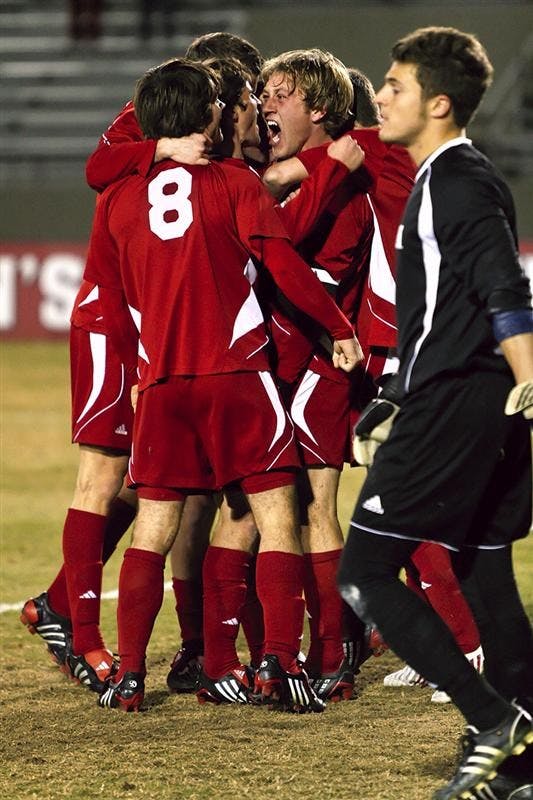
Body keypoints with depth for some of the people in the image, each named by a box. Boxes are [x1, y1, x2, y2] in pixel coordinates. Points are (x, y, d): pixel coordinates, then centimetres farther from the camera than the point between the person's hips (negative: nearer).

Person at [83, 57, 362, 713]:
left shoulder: (118, 199, 8)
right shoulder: (234, 184, -2)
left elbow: (111, 302, 12)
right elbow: (283, 264, -9)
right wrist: (340, 329, 0)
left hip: (161, 382, 3)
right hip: (236, 373, -3)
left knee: (153, 529, 10)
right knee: (275, 514, 2)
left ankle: (129, 673, 5)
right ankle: (278, 662, -8)